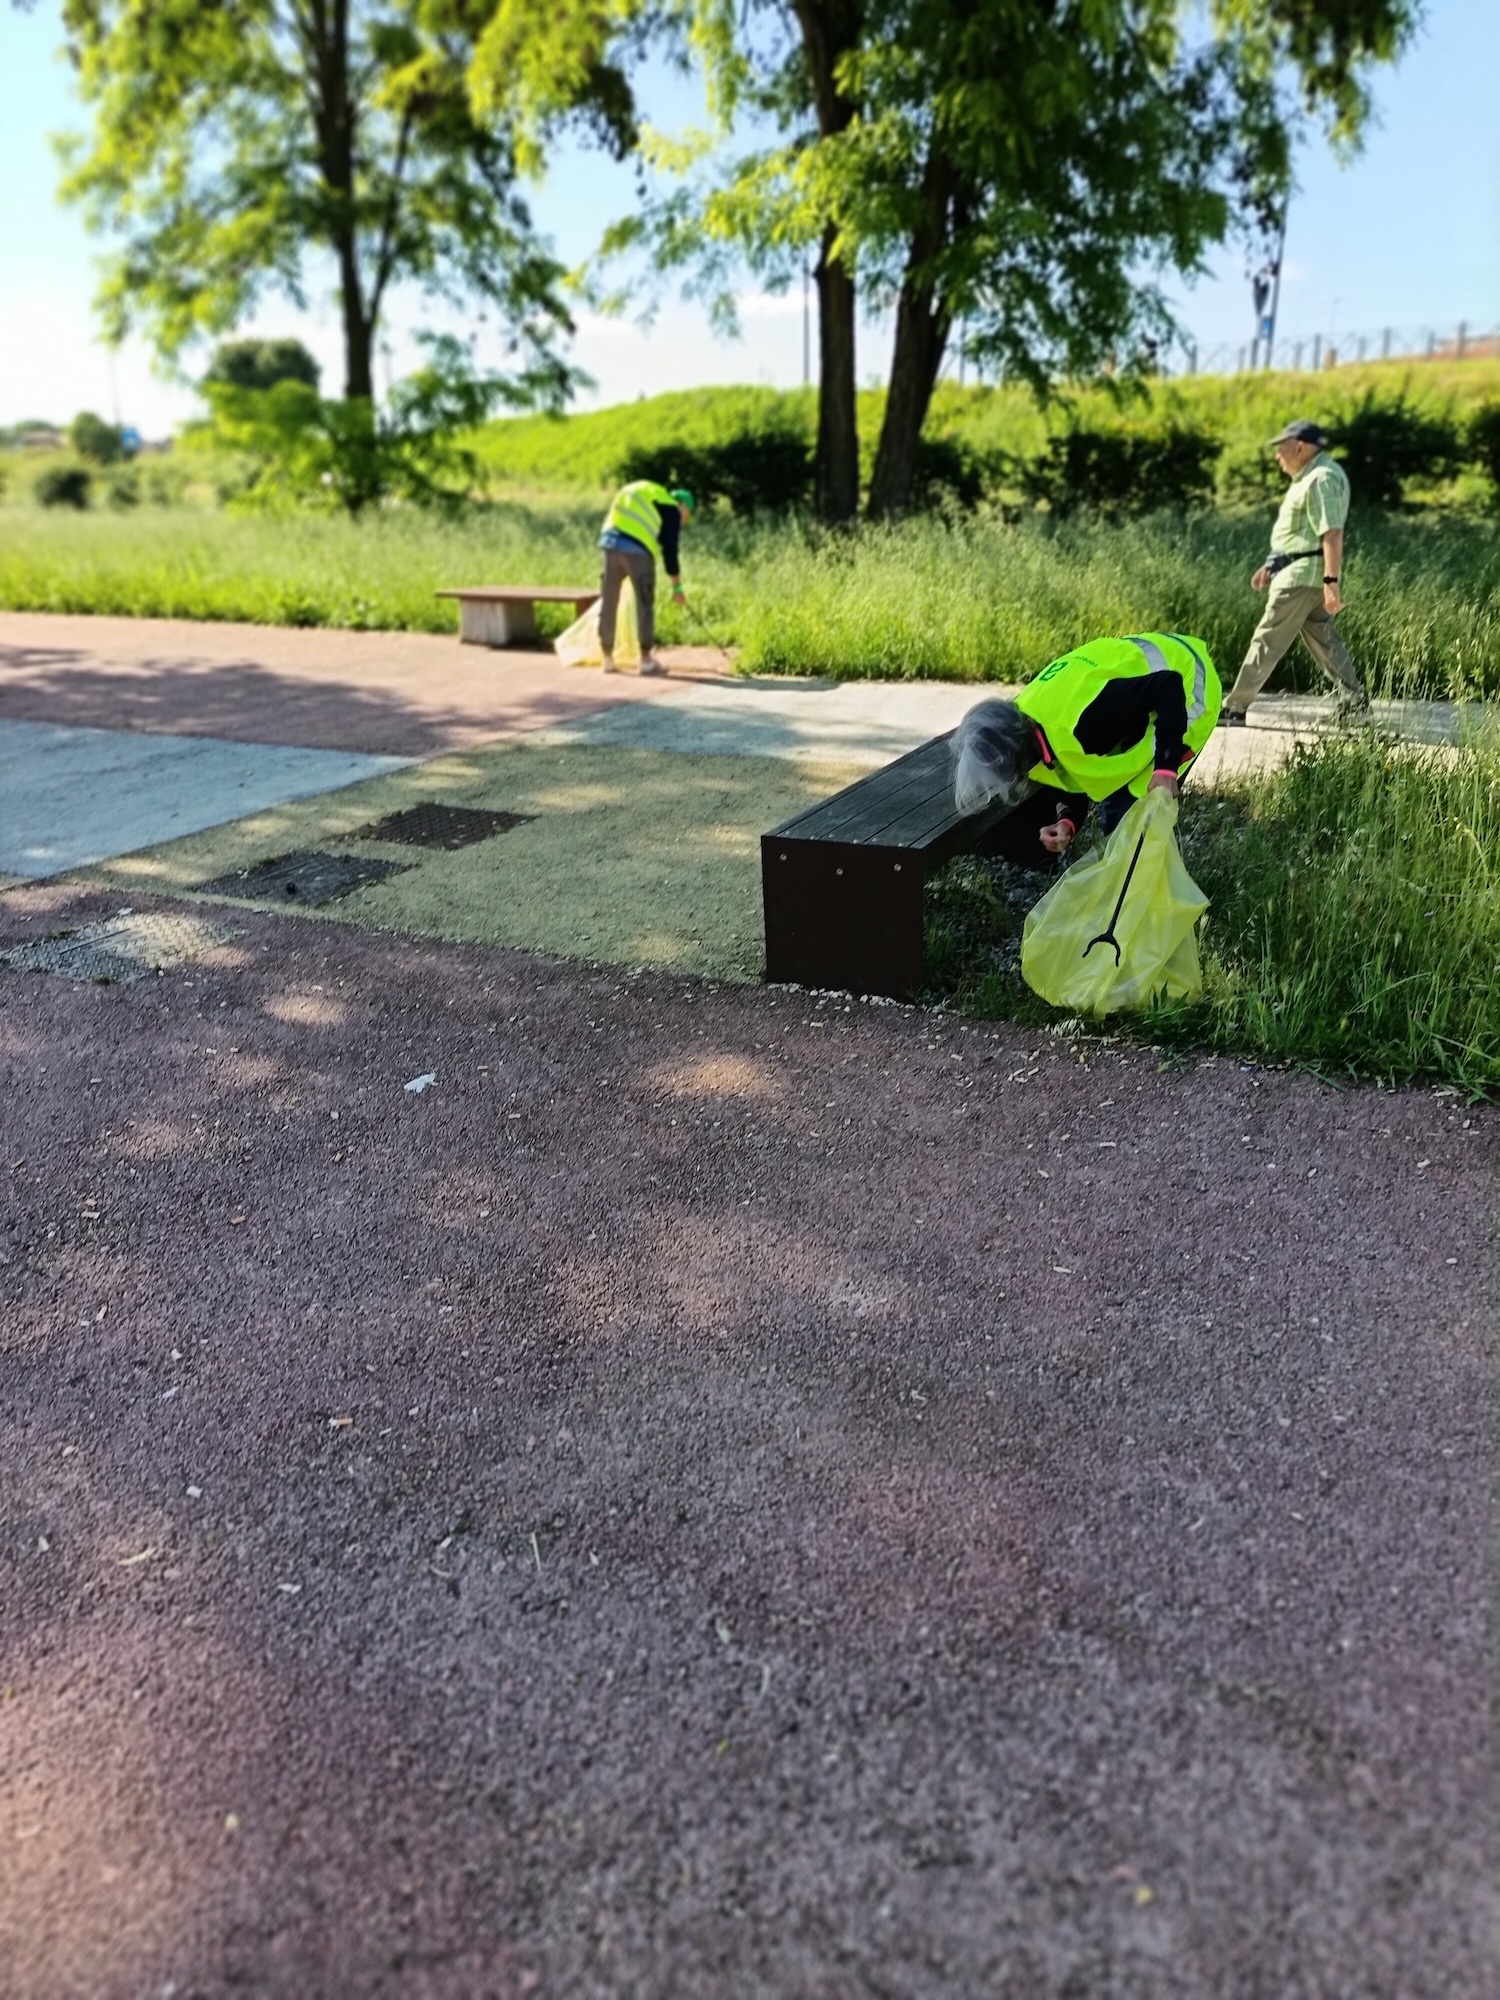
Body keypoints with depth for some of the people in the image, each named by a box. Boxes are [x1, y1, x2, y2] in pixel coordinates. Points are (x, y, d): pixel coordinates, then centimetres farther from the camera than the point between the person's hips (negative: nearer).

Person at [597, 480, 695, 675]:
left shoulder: (646, 495, 29)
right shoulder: (672, 510, 7)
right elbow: (670, 551, 3)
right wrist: (677, 587, 9)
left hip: (610, 542, 6)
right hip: (637, 549, -6)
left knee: (608, 603, 12)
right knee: (645, 604, 5)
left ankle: (608, 659, 18)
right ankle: (646, 660, 7)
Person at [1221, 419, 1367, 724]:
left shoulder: (1322, 479, -17)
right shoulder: (1310, 477, 17)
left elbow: (1332, 533, -24)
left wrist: (1331, 582, -28)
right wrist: (1272, 565, 25)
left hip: (1303, 575, -11)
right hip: (1299, 570, 11)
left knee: (1267, 640, -7)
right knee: (1323, 640, 14)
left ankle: (1235, 708, -4)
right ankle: (1355, 700, 17)